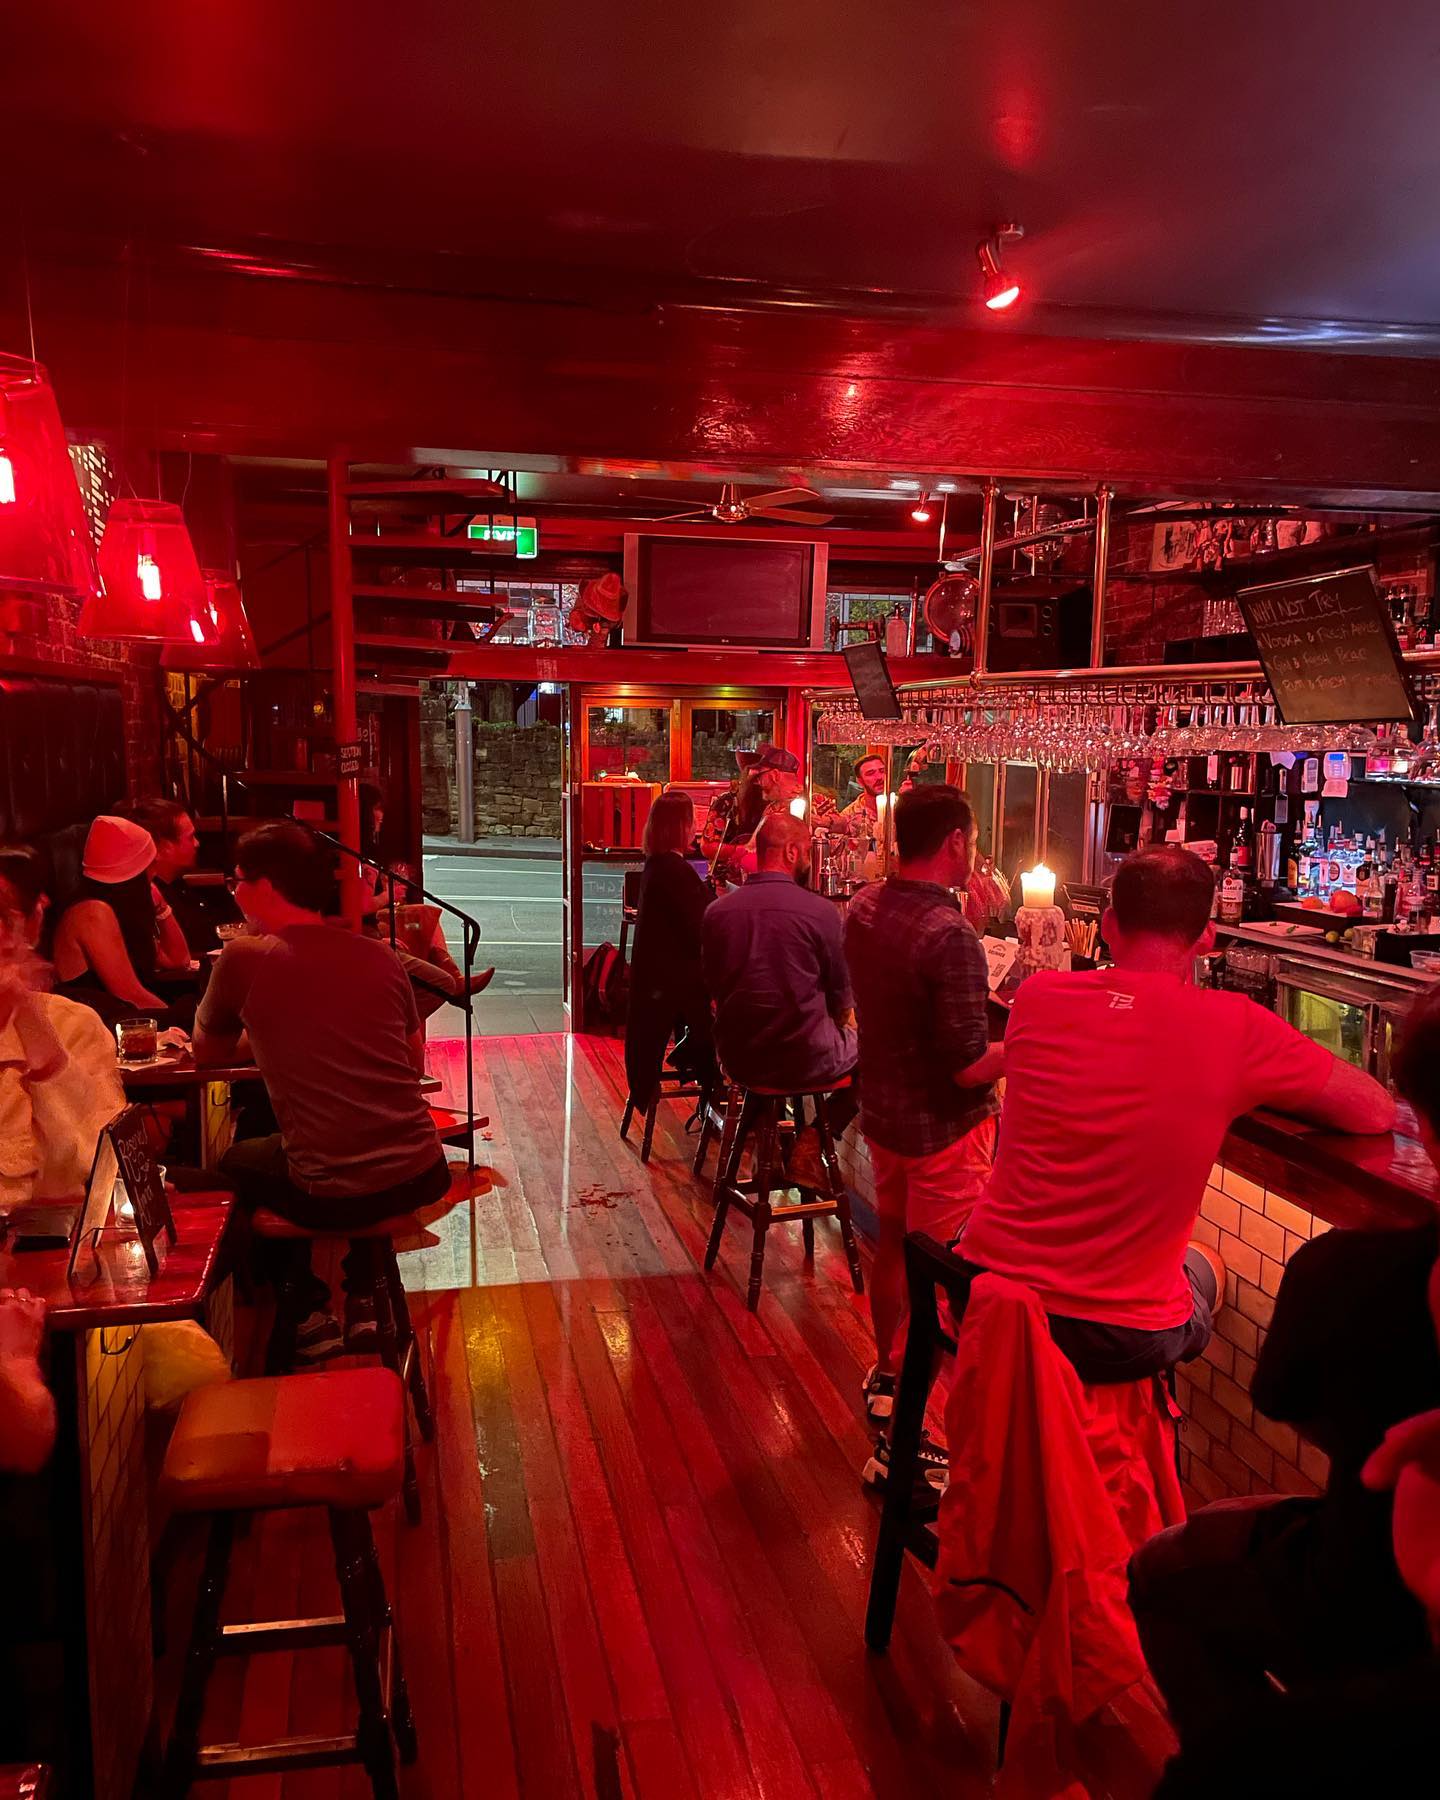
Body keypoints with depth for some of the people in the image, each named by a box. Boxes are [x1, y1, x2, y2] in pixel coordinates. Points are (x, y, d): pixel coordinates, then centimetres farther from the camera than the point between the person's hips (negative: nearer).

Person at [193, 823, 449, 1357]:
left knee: (235, 1164, 29)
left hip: (333, 1196, -3)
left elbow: (207, 1052, 13)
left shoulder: (244, 958, -5)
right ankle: (365, 1300, 35)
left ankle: (312, 1314, 30)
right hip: (422, 1176, 4)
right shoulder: (379, 955, 5)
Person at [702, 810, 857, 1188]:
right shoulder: (822, 911, -15)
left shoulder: (717, 910, -4)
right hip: (807, 1062, -5)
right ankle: (812, 1141, 12)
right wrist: (842, 1022, 19)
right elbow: (842, 1004, -4)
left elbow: (714, 990, 9)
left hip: (738, 1061, 5)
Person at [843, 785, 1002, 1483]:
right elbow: (971, 1066, -27)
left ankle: (885, 1375, 46)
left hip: (882, 1112, 8)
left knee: (894, 1244, 26)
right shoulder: (949, 937, -28)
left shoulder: (863, 906, -3)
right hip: (945, 1130, -8)